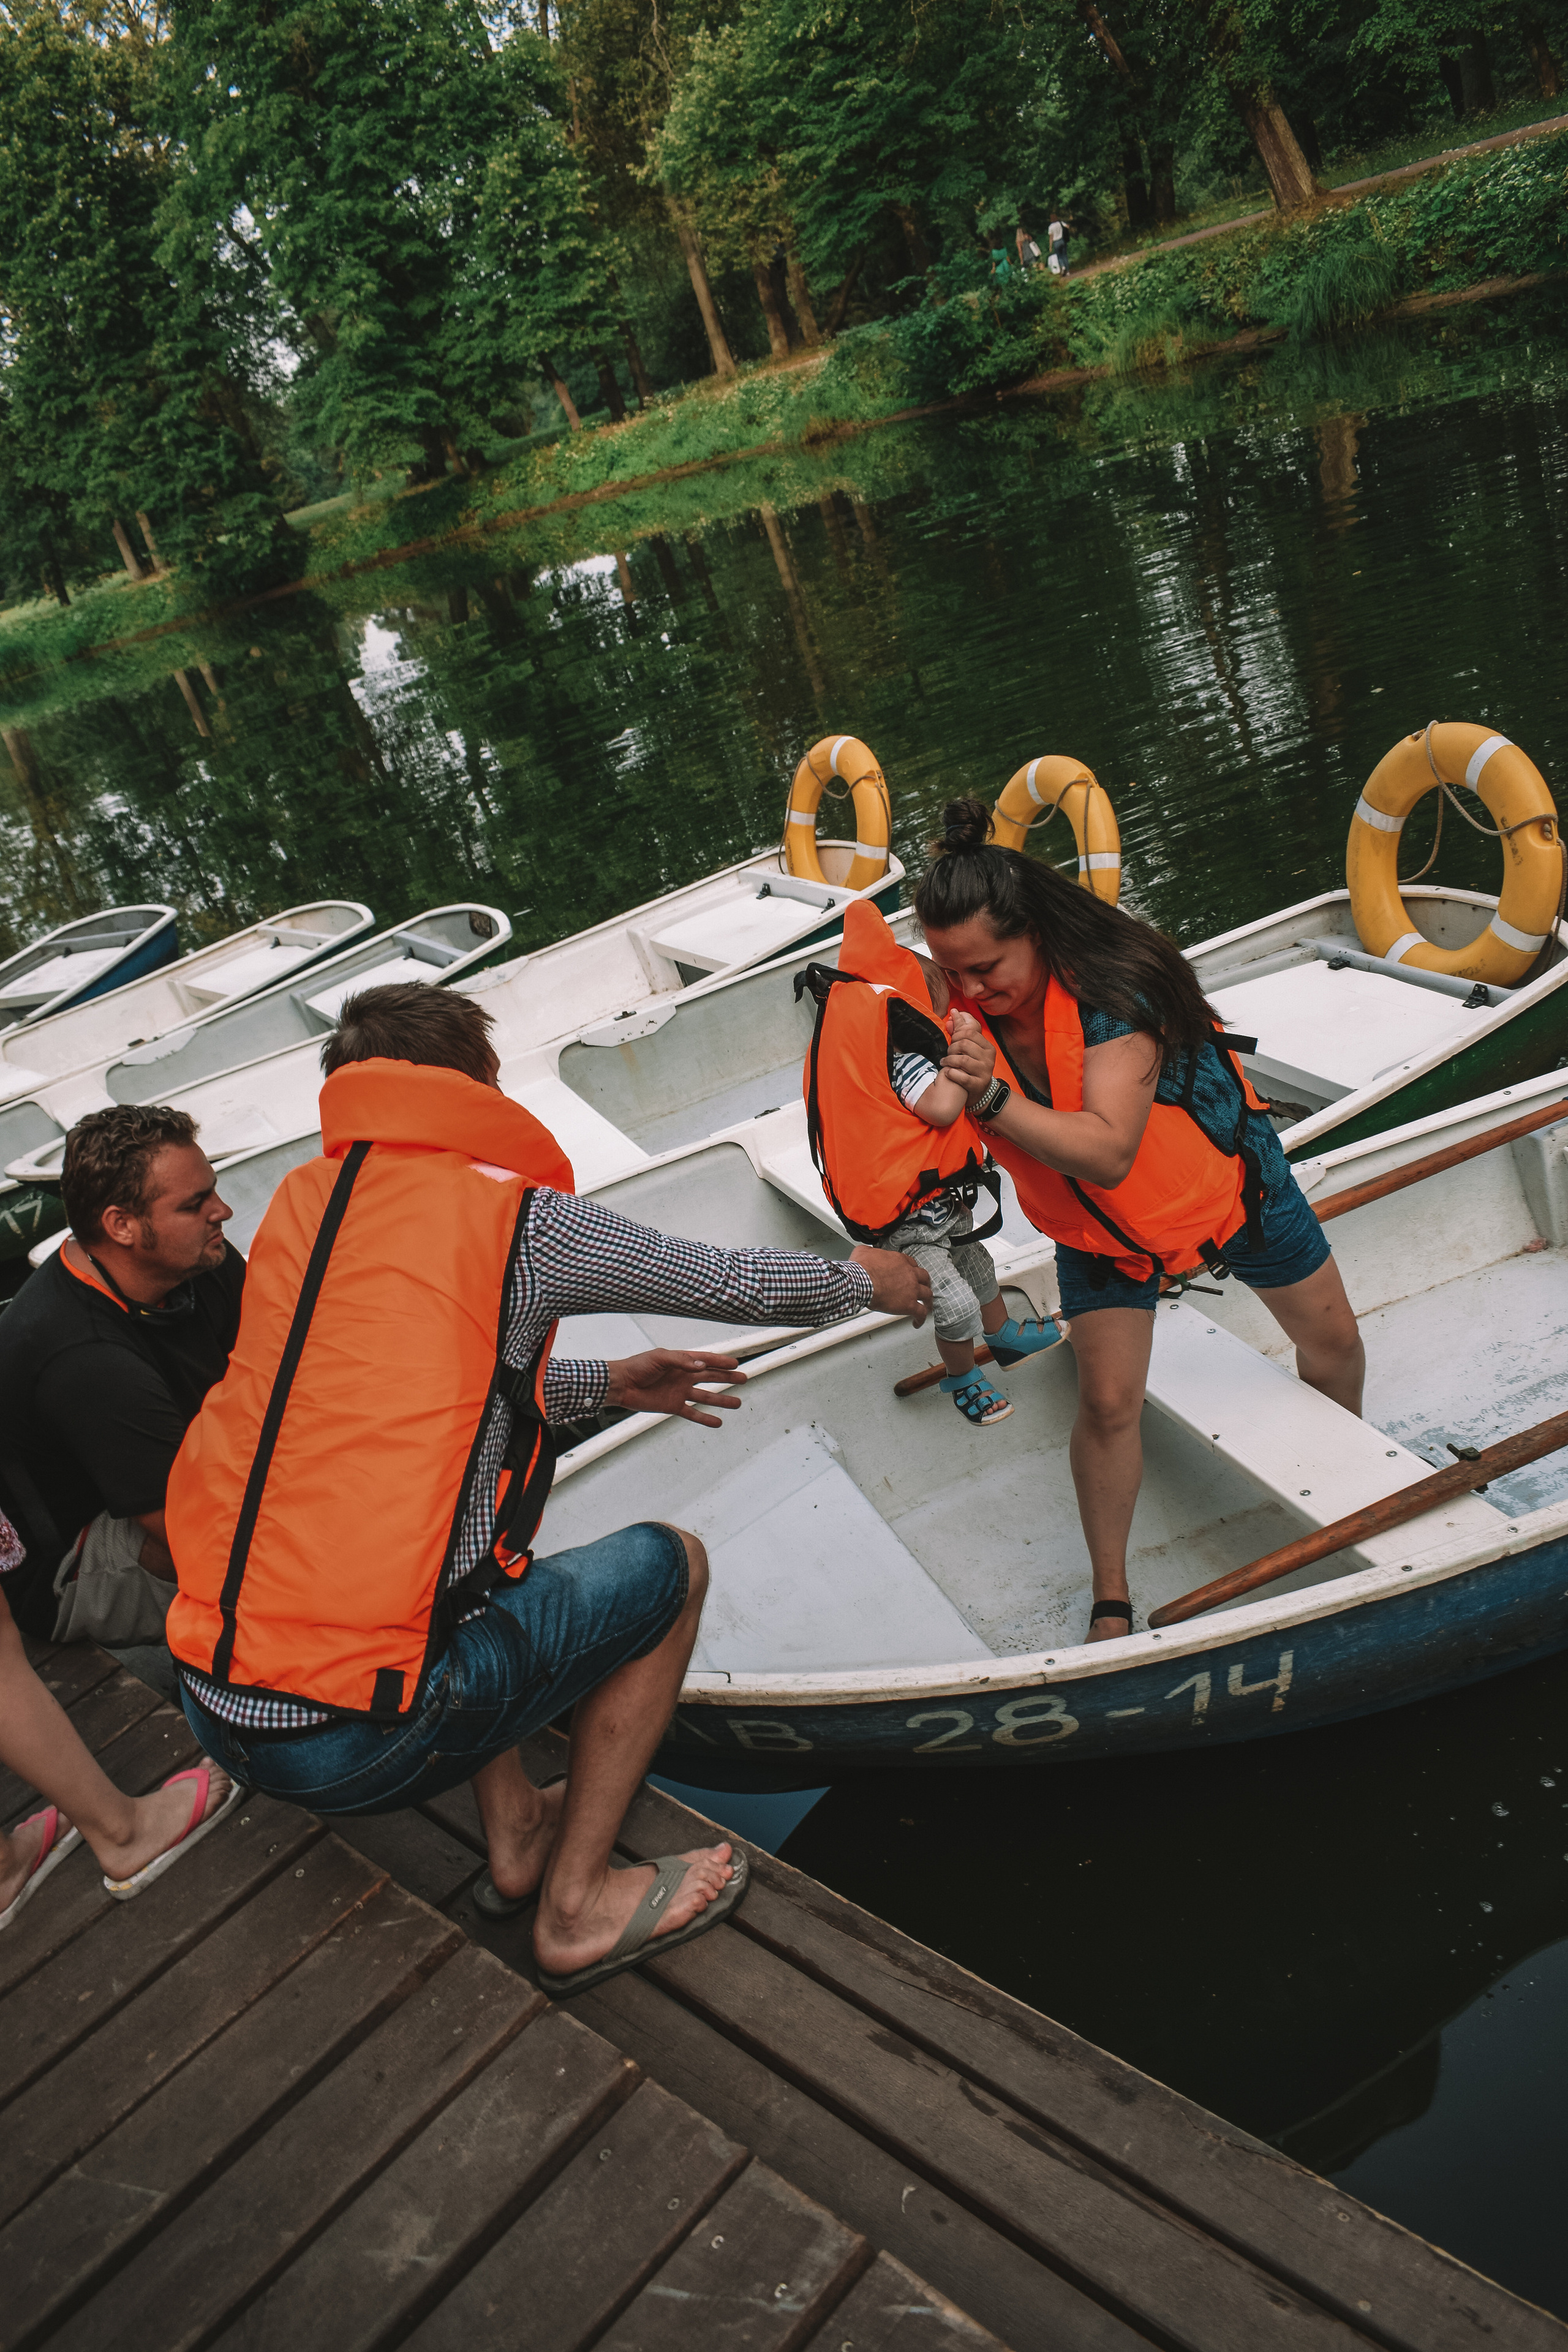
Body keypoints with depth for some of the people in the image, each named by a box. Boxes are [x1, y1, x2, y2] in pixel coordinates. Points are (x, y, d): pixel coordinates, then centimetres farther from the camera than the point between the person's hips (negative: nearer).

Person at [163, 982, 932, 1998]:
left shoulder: (300, 1205, 9)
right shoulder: (510, 1216, -9)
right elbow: (732, 1283, 4)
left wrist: (606, 1386, 29)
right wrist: (866, 1278, 24)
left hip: (215, 1709, 7)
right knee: (669, 1565, 10)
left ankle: (514, 1836, 33)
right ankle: (579, 1905, 17)